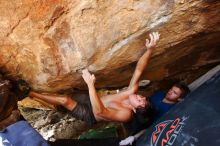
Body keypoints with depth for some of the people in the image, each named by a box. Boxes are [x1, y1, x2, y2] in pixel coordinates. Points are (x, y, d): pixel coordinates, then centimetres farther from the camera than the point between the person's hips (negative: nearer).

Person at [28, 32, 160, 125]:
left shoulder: (126, 114, -34)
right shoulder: (132, 92, -14)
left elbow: (100, 111, -49)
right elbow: (139, 70, -19)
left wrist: (90, 84, -57)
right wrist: (150, 49, -35)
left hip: (90, 114, -7)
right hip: (91, 101, 7)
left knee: (65, 100, -18)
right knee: (66, 97, 4)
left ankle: (33, 94, 3)